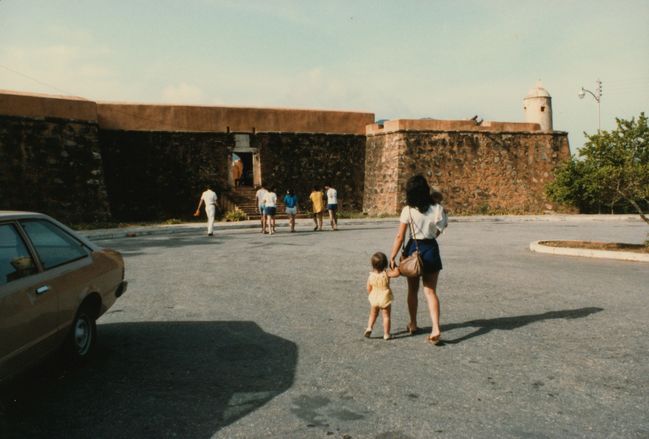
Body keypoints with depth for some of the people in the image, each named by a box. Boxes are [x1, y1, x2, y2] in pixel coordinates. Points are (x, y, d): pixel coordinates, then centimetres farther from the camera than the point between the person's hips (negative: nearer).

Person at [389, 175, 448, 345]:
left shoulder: (408, 210, -12)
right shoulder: (437, 209, -7)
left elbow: (400, 236, -10)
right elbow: (438, 231, -3)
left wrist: (392, 257, -5)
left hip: (413, 249, -1)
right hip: (431, 249, 1)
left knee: (412, 290, 18)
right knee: (430, 292, 4)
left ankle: (413, 325, 32)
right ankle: (435, 329, -9)